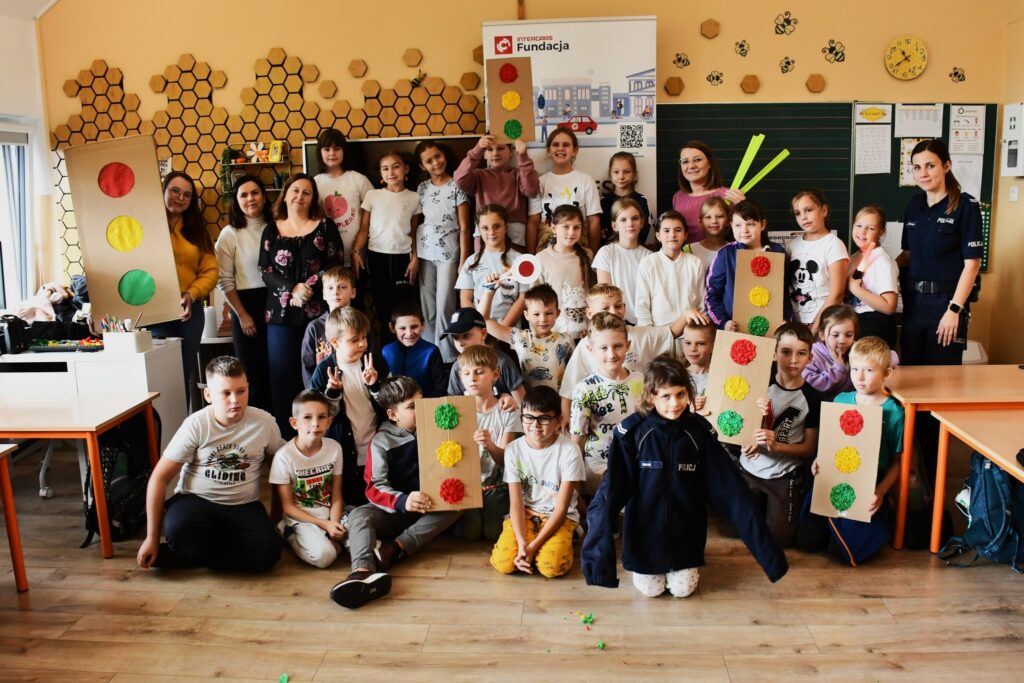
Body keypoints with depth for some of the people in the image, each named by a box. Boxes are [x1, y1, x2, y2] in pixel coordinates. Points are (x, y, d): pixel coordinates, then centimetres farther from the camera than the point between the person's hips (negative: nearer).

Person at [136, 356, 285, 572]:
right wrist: (152, 538, -9)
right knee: (178, 529, -37)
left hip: (243, 506, 2)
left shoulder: (264, 422, -6)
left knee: (268, 552, -27)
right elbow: (160, 478, -9)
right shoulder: (196, 425, -11)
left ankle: (190, 557, -7)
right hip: (196, 500, -2)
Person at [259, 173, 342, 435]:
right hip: (281, 313, 2)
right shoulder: (272, 230, 11)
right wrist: (292, 289, -12)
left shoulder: (325, 226, 5)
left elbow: (334, 264, -1)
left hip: (318, 311, -2)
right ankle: (286, 435, 9)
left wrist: (309, 287, -14)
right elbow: (265, 270, 4)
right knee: (283, 374, 1)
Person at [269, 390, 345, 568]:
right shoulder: (284, 455, -16)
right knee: (324, 556, -29)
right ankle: (291, 537, 0)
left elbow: (336, 496, 1)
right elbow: (287, 507, -10)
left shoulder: (334, 448, -5)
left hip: (329, 515, 4)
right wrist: (325, 525, -16)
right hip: (300, 519, -4)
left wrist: (334, 523, -18)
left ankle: (329, 539, 6)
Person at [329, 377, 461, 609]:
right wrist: (403, 501, -34)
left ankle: (395, 547, -35)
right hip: (392, 512, -2)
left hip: (429, 508, 2)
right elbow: (375, 488, -13)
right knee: (358, 516, -29)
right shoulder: (382, 441, -5)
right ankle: (364, 571, -60)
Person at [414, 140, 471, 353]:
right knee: (427, 308, 8)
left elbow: (464, 228, -5)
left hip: (448, 252, -4)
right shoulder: (422, 188, 9)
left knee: (444, 307, -5)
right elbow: (416, 223, 9)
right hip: (425, 253, 4)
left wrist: (463, 260, -10)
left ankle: (444, 354, 5)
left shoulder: (456, 187, -4)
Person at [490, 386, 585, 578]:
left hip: (559, 517, -2)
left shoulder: (569, 450, -15)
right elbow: (516, 503, -9)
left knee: (552, 566, -28)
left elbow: (562, 508, -14)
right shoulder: (514, 450, -7)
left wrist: (533, 545, -21)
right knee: (504, 562, -22)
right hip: (525, 515, 2)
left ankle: (560, 541, 3)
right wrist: (522, 543, -24)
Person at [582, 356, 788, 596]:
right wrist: (599, 547, -28)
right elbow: (611, 489, -18)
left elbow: (731, 489, -10)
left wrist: (765, 547, -13)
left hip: (685, 534, 1)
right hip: (645, 532, -1)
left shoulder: (699, 432, -12)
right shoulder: (632, 431, -17)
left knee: (682, 589, 3)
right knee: (650, 590, 4)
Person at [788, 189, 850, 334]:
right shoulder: (793, 245, 9)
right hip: (794, 322, 4)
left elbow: (836, 294, -11)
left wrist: (816, 327, -14)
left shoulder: (833, 245, -6)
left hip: (823, 324, -4)